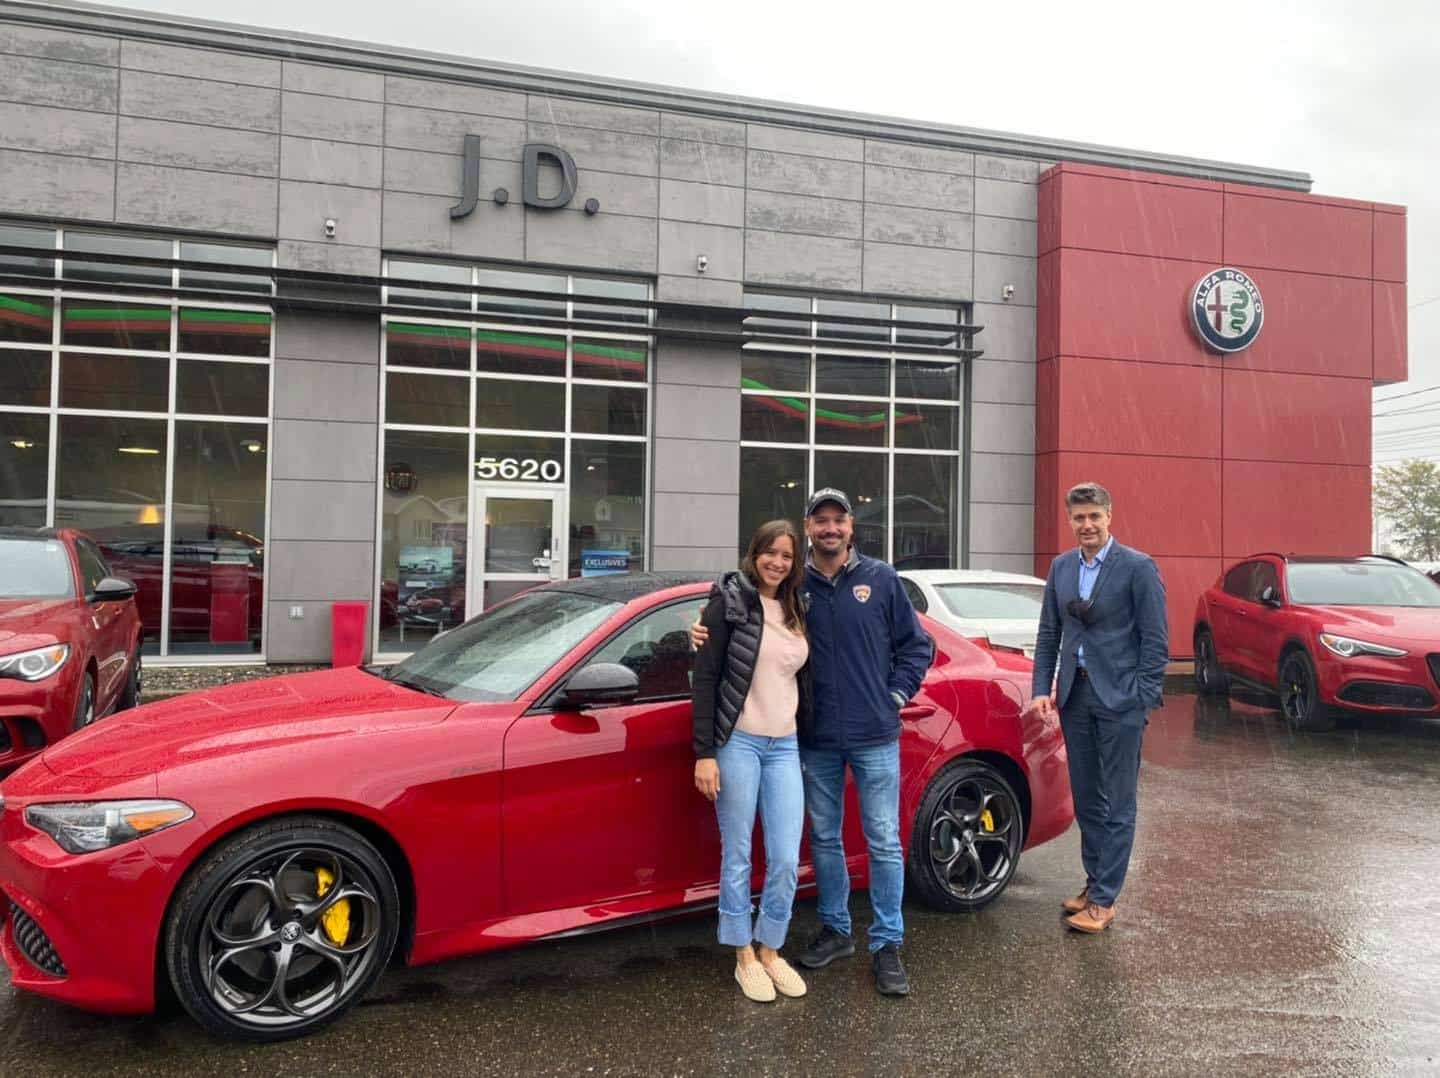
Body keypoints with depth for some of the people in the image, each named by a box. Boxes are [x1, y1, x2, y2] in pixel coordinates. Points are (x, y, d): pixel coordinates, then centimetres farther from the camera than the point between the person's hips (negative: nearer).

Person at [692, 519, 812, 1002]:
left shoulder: (797, 612, 12)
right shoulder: (730, 601, -6)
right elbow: (705, 678, -8)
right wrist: (704, 753, -12)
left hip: (785, 748, 5)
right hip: (738, 744, -5)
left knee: (786, 861, 3)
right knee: (737, 857, 5)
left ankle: (770, 951, 23)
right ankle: (745, 957, 21)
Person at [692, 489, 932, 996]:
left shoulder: (880, 579, -1)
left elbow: (916, 645, 6)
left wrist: (894, 696, -2)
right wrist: (708, 638, -12)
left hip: (874, 738, -1)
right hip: (816, 740, 2)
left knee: (884, 841, 2)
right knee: (825, 838, 14)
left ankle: (887, 944, 15)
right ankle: (835, 930, 31)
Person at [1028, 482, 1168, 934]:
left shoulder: (1138, 568, -7)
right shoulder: (1061, 567, 10)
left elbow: (1155, 641, -8)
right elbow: (1048, 634, 13)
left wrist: (1143, 702, -12)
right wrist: (1042, 689, 4)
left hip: (1119, 698, -5)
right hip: (1075, 695, 6)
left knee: (1117, 805, 2)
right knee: (1085, 799, 14)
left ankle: (1103, 901, 8)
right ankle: (1094, 882, 26)